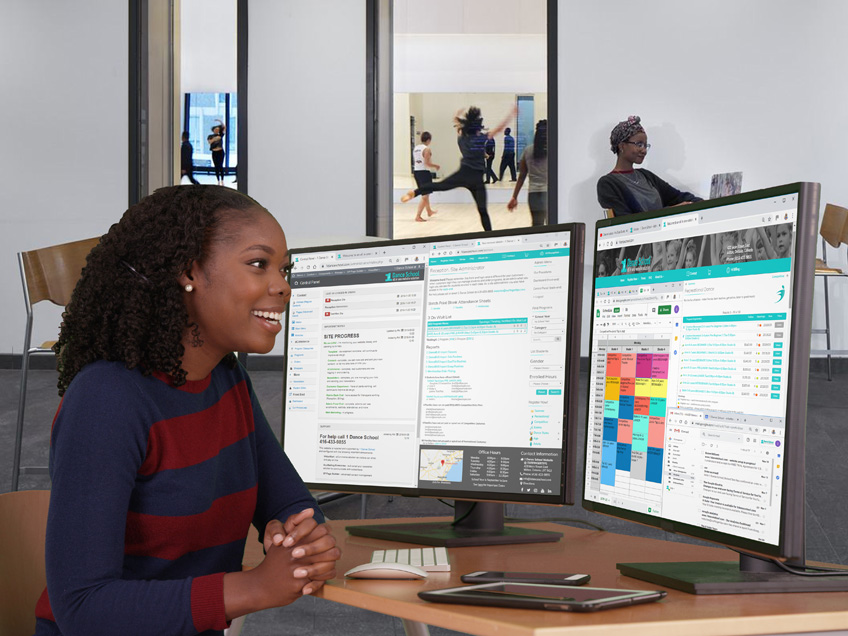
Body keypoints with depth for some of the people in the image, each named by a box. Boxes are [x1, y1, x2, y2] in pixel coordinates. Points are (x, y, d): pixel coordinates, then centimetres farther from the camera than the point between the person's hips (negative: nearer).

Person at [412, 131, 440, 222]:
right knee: (425, 196, -2)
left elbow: (415, 161, 11)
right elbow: (427, 163, -19)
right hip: (424, 172, -8)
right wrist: (436, 165, -3)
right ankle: (418, 216, -8)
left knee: (424, 193, 25)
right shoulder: (426, 149, -14)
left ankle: (429, 211, 43)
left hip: (416, 171, 8)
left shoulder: (415, 148, 8)